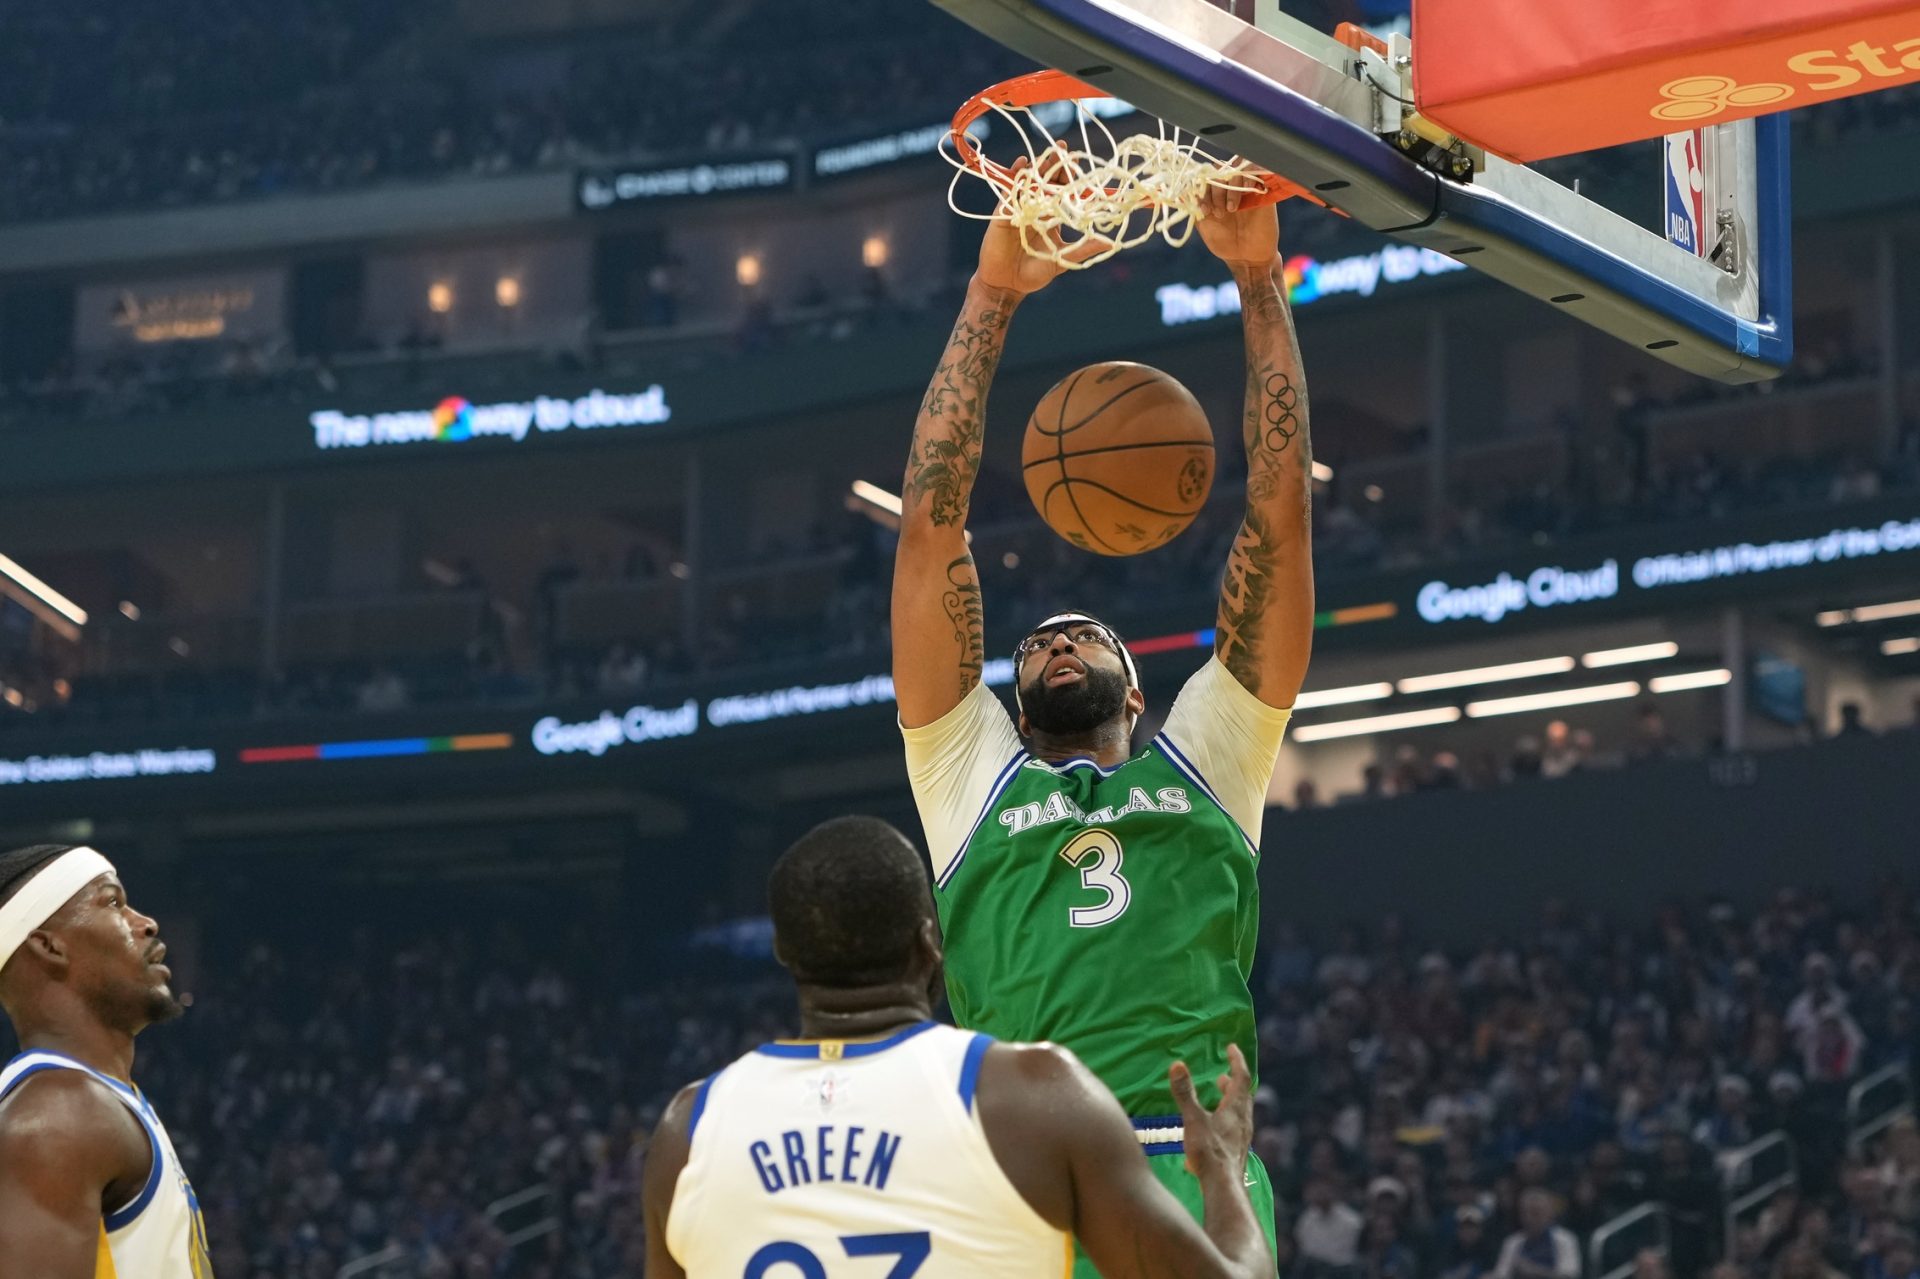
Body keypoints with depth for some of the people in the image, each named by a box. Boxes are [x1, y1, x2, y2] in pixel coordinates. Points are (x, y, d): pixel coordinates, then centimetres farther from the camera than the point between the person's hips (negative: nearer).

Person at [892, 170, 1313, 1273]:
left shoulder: (1208, 759, 23)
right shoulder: (974, 774, 21)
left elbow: (1279, 514, 17)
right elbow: (932, 522, 16)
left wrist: (1260, 280, 13)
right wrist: (991, 298, 14)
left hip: (1198, 1181, 1)